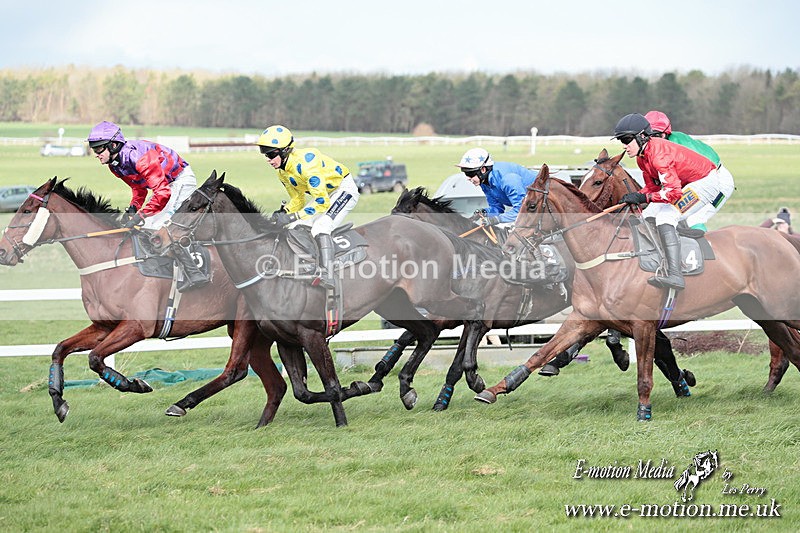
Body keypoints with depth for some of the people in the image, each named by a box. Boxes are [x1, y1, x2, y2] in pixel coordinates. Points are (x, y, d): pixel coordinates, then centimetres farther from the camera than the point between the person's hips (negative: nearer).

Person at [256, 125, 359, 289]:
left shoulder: (304, 163, -33)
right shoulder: (282, 172, -3)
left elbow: (322, 203, -34)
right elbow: (298, 200, 9)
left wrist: (292, 217, -35)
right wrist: (283, 212, -13)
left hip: (344, 189, -10)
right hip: (324, 193, 10)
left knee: (320, 227, -29)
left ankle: (327, 275, -36)